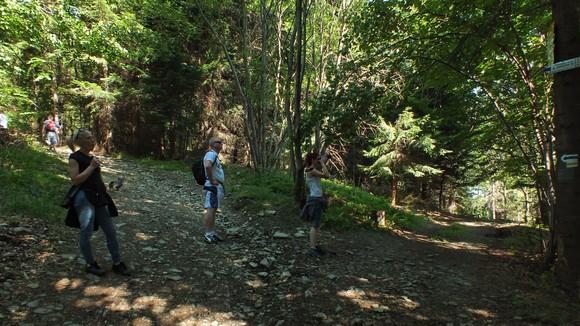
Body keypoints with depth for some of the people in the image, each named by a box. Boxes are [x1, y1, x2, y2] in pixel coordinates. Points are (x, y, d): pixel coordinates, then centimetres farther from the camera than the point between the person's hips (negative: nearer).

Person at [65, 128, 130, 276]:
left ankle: (117, 264, 16)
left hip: (99, 198, 7)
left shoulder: (93, 157, 16)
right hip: (84, 199, -7)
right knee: (86, 233, 0)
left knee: (111, 231, 6)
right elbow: (75, 180, -15)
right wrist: (91, 166, -16)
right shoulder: (74, 158, -6)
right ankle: (90, 264, 19)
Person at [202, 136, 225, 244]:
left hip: (218, 186, 10)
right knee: (210, 209, -9)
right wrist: (211, 180, -25)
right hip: (213, 187, -10)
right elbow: (207, 166, -35)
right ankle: (208, 234, -6)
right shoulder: (211, 154, -14)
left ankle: (212, 232, 19)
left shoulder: (215, 155, 18)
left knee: (214, 210, 13)